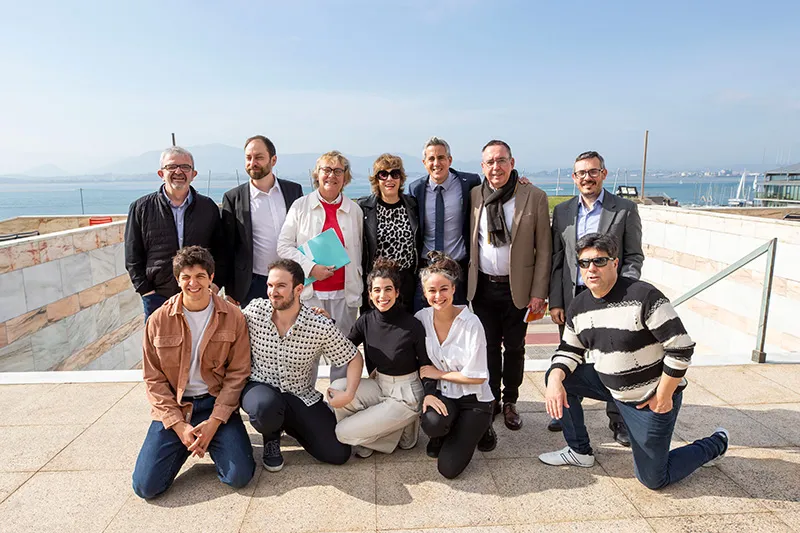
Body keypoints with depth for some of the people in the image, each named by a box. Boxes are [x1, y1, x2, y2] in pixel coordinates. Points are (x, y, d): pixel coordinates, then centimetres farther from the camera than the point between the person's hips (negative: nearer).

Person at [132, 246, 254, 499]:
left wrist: (214, 422, -14)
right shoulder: (159, 320, -3)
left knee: (239, 475, -16)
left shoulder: (232, 317, -5)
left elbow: (237, 374, -5)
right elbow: (154, 380, 0)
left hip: (216, 404, -1)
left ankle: (210, 442, 16)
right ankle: (187, 445, 19)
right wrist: (179, 425, -10)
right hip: (173, 408, 1)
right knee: (146, 486, -10)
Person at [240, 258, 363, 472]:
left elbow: (354, 358, -7)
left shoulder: (321, 327, -17)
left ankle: (287, 424, 21)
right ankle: (271, 438, 2)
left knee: (338, 454, -5)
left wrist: (349, 394, -18)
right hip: (260, 386, -1)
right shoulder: (254, 310, -13)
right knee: (266, 405, -39)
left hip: (302, 396, 1)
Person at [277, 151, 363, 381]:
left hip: (345, 293, 2)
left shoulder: (354, 210, 9)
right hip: (309, 291, -1)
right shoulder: (300, 206, 4)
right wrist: (311, 267, -11)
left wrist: (358, 283, 7)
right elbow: (284, 245, 1)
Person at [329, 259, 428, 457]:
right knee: (337, 388, -21)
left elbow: (427, 365, -9)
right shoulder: (366, 320, -5)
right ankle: (365, 439, 2)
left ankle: (400, 432, 8)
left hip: (406, 395, -5)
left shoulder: (412, 326, -19)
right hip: (379, 386, 5)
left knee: (343, 432, -13)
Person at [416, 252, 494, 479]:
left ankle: (468, 431, 18)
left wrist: (438, 374, -10)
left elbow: (477, 377, -16)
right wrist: (427, 393, -13)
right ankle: (440, 435, 6)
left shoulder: (471, 323, -19)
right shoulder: (421, 318, -7)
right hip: (442, 394, 3)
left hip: (472, 399, -3)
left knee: (449, 468, -13)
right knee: (432, 423, -32)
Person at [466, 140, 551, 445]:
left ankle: (510, 402, 31)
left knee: (514, 348, 12)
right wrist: (465, 284, 4)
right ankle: (490, 404, 25)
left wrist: (538, 293, -7)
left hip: (517, 287, -1)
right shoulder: (473, 196, 1)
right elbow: (468, 243, 7)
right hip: (483, 286, 1)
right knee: (488, 348, 9)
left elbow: (543, 249, -4)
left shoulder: (534, 197, -5)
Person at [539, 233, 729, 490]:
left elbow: (681, 347, -23)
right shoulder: (579, 306, -3)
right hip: (610, 386, 6)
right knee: (558, 377, -6)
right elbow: (570, 351, 4)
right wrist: (556, 380, -16)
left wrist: (664, 397, -17)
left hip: (651, 398, -6)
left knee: (653, 479, 3)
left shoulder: (643, 296, -25)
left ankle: (715, 444, 29)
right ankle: (579, 451, 12)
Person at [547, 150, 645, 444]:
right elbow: (556, 260, 6)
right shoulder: (562, 211, 6)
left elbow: (634, 258, -1)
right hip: (572, 297, 3)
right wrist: (555, 302, 1)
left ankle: (618, 420, 25)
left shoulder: (625, 209, -1)